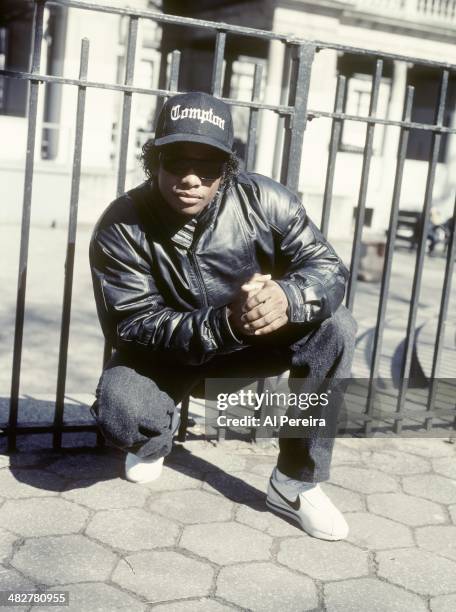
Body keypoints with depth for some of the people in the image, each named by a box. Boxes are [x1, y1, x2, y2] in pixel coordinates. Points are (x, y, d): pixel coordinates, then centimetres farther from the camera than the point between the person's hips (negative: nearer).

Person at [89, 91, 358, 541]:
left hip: (253, 342, 2)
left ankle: (296, 483, -12)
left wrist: (287, 297, -45)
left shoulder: (264, 201, -20)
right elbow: (133, 326, -26)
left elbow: (328, 266, -18)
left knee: (335, 327, -24)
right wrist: (225, 324, -44)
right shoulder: (121, 229, -23)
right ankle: (155, 442, 12)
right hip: (166, 353, -2)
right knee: (121, 416, -32)